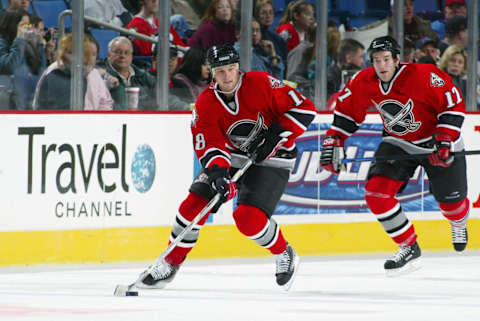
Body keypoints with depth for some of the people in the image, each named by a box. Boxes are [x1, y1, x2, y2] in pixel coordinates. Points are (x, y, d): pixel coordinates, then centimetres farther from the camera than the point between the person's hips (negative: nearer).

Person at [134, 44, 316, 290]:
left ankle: (284, 255, 6)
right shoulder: (205, 104, -10)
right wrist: (217, 173, -36)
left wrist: (275, 134, -23)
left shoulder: (261, 84, -21)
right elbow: (209, 147, -16)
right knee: (195, 203, -8)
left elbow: (304, 108, -17)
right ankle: (170, 263, 8)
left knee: (248, 218, -21)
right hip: (231, 157, 4)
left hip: (271, 159, -4)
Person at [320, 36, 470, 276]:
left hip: (436, 141, -3)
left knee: (451, 200, 6)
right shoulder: (364, 83, -14)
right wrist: (333, 140, -6)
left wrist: (445, 140, -27)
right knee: (376, 194, -16)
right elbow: (346, 112, 2)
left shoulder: (424, 77, -28)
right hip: (398, 143, 3)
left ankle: (459, 223, 47)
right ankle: (409, 248, -2)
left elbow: (454, 105, -21)